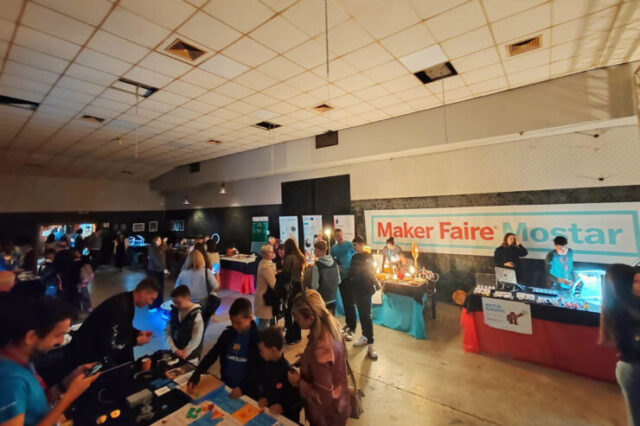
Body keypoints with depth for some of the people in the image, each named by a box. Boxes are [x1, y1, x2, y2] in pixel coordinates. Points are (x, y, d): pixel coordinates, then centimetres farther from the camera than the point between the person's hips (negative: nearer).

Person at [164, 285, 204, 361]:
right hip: (175, 353, 4)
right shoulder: (174, 311, -3)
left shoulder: (196, 314, -19)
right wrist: (175, 350, -9)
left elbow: (196, 339, -16)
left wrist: (185, 353, -11)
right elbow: (167, 332, -2)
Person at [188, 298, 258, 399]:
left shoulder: (258, 339, -14)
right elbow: (212, 355, 1)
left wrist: (243, 388, -21)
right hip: (225, 386, 4)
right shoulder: (227, 333, -1)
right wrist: (196, 375, -11)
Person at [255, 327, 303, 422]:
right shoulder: (263, 363, -3)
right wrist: (261, 397, -2)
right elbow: (259, 382, 12)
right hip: (266, 411, 6)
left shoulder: (288, 371, -22)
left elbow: (299, 399, -14)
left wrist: (284, 407, -24)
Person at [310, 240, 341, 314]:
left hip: (321, 299, -5)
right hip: (333, 298, 5)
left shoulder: (317, 265, -19)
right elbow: (338, 281, 4)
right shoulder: (334, 262, -2)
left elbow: (315, 285, -17)